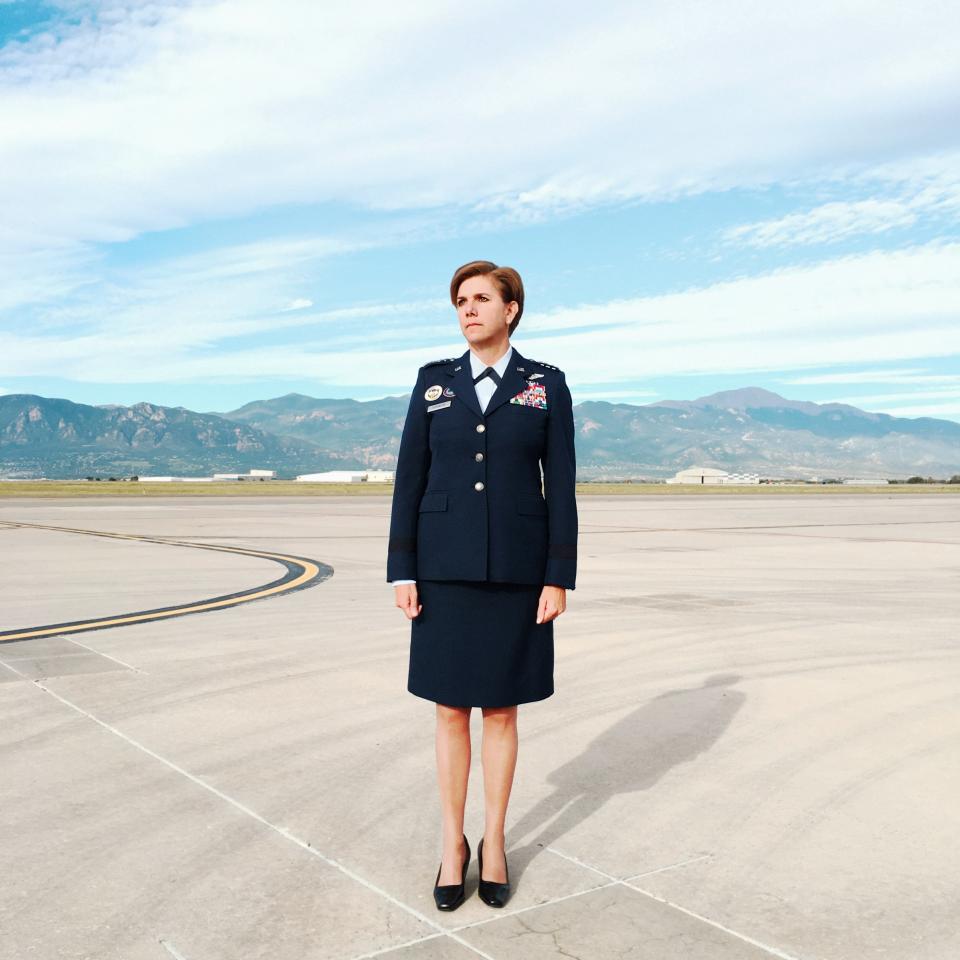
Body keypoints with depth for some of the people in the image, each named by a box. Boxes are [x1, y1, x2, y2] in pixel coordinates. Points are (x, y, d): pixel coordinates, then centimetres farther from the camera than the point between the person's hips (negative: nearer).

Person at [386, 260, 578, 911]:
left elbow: (561, 486, -2)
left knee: (501, 709, 7)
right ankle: (453, 844, 22)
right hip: (447, 565, 1)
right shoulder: (434, 381, 6)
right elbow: (410, 479, 3)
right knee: (450, 708, 6)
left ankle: (493, 843, 24)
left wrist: (559, 578, -7)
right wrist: (402, 570, -2)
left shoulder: (546, 385, 1)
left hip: (516, 566, -1)